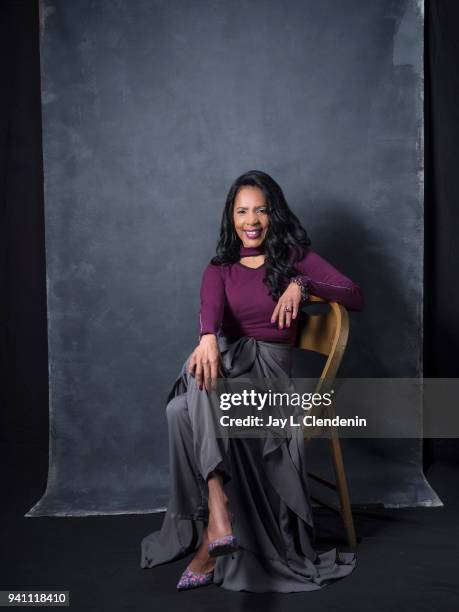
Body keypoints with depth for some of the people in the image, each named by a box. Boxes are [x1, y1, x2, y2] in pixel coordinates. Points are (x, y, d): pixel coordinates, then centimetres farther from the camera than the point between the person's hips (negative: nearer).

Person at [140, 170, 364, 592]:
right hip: (227, 358, 3)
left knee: (185, 411, -33)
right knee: (181, 410, -34)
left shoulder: (295, 256, 8)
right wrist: (208, 338, -38)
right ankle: (217, 515, -34)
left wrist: (302, 284, -20)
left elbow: (356, 297, -3)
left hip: (269, 366, -3)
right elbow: (211, 305, -14)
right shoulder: (220, 267, 12)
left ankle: (209, 539, -31)